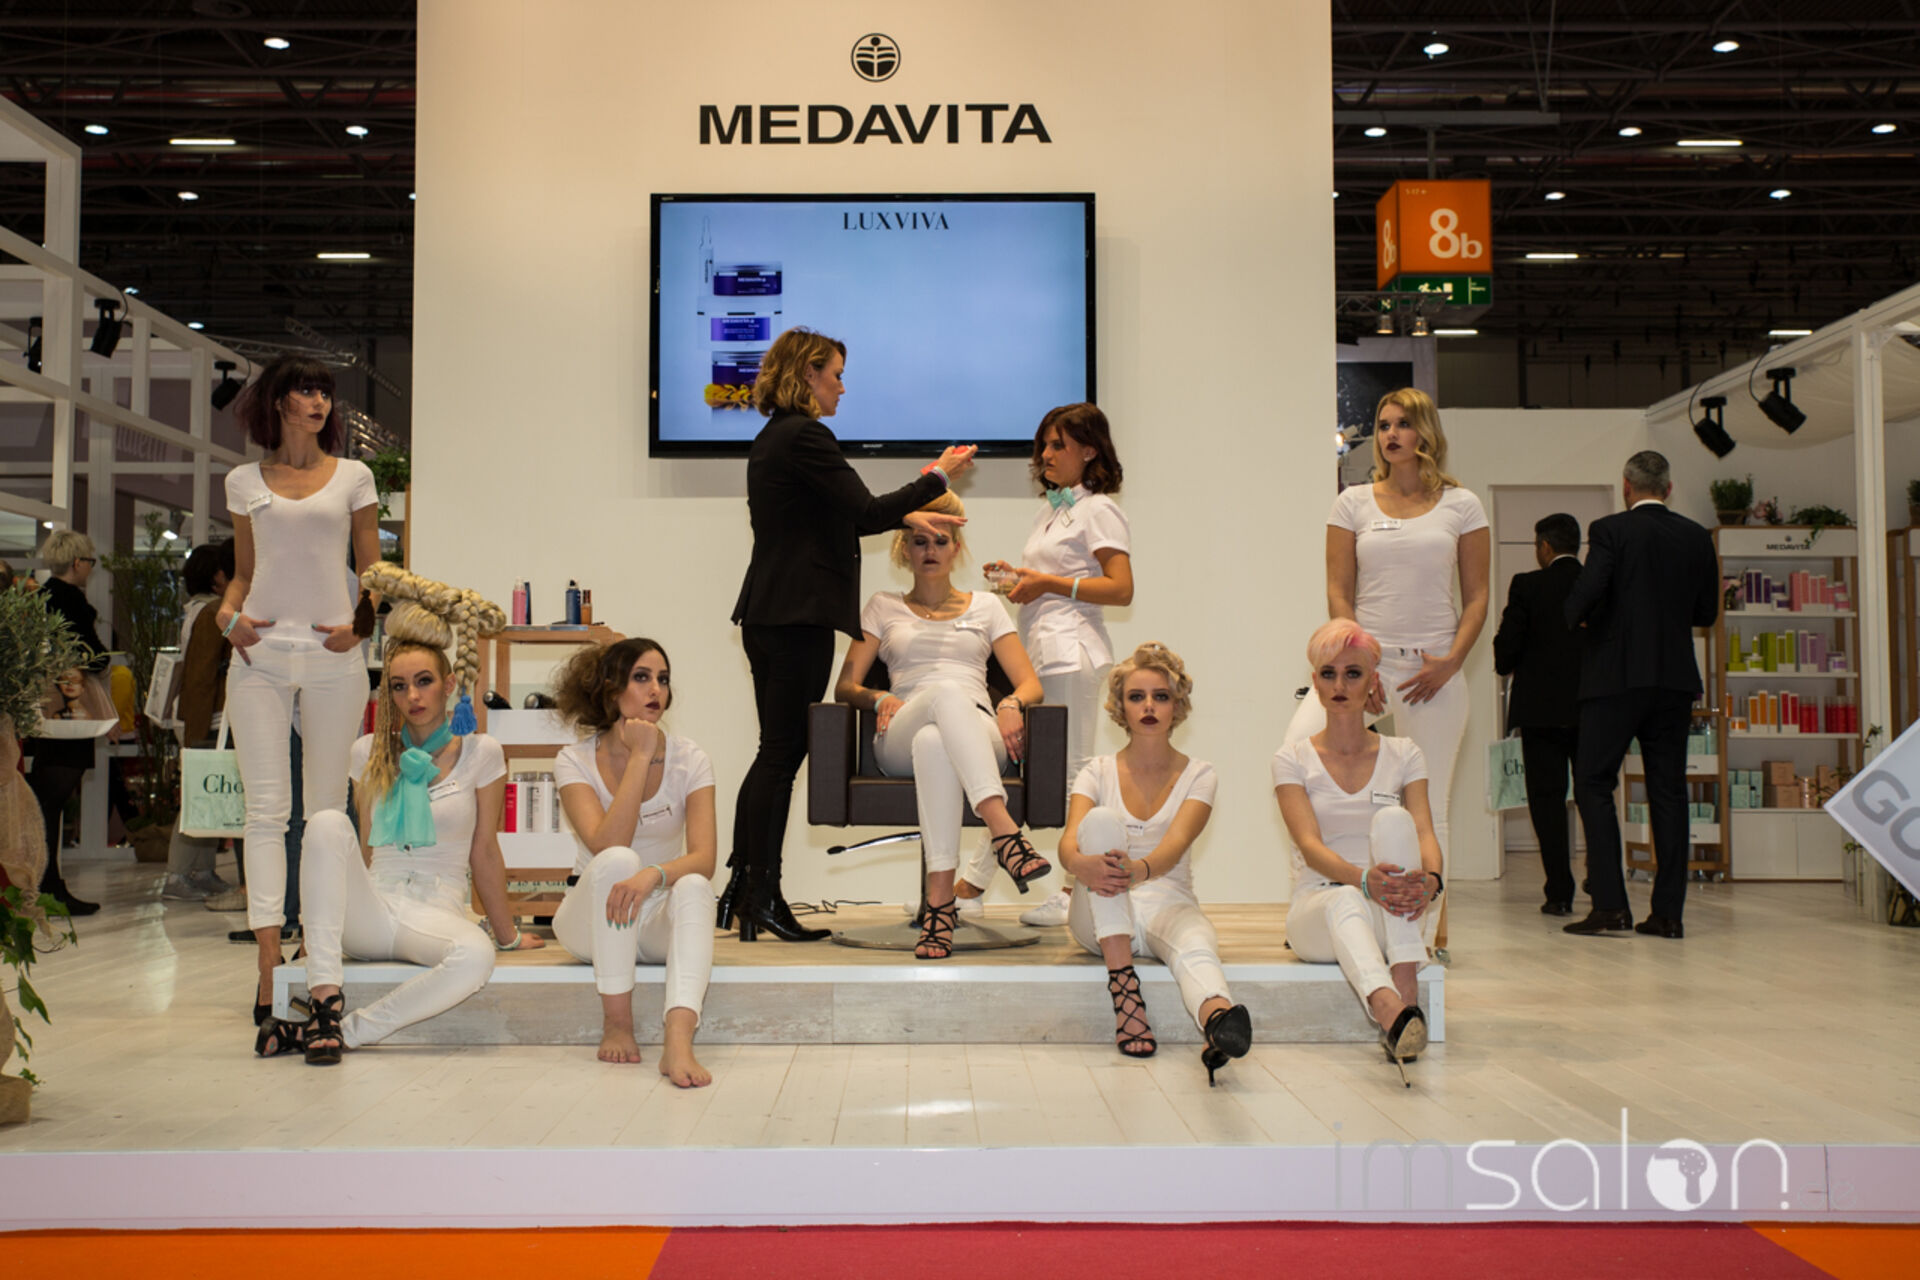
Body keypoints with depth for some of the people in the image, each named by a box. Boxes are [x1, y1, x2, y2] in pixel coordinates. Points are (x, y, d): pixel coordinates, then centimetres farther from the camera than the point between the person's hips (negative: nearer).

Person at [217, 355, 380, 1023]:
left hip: (331, 653, 0)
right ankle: (269, 961, -11)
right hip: (261, 652, 1)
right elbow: (245, 571, 20)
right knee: (266, 808, -7)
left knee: (326, 809, 2)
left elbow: (372, 573, 12)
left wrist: (359, 623, -6)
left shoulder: (353, 477, 10)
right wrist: (228, 612, 0)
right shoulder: (244, 481, 14)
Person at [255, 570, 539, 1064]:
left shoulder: (480, 753, 3)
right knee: (328, 822, -27)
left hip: (436, 910, -2)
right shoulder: (369, 752, 12)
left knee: (476, 956, -38)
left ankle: (347, 1030, -27)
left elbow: (484, 853, 7)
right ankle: (326, 1001, -32)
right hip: (370, 909, 3)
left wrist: (508, 933, 11)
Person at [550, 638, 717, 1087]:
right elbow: (607, 847, -27)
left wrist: (654, 875, -42)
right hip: (593, 922, -1)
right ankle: (616, 1025, -29)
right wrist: (640, 758, -27)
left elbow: (704, 858, -20)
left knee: (694, 887, -32)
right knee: (617, 861, -33)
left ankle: (678, 1039, -52)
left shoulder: (688, 758, -7)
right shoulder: (576, 761, -9)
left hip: (660, 919, 1)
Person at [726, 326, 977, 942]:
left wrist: (907, 514, 19)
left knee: (774, 752, 14)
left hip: (769, 611, 10)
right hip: (800, 614, -10)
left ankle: (741, 890, 18)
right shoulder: (804, 436, -13)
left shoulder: (772, 438, 18)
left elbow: (839, 517, 22)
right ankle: (763, 899, 2)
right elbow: (863, 509, -14)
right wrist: (938, 478, -3)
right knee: (783, 754, -4)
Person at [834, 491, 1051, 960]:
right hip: (900, 741, -1)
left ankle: (939, 898, -51)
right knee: (948, 692, -41)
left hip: (977, 735, 1)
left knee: (933, 742, -42)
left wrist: (1012, 704, -9)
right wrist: (880, 698, -9)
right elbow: (844, 686, 14)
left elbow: (1030, 683, 15)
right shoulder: (884, 607, 25)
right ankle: (1003, 830, -57)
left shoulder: (985, 605, 25)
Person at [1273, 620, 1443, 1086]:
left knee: (1392, 818, -28)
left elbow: (1423, 832, -6)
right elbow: (1309, 845, -12)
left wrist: (1430, 879, -31)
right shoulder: (1293, 759, 4)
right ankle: (1392, 1014, -69)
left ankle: (1406, 992, -43)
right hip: (1318, 910, -1)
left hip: (1393, 919, 1)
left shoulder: (1404, 755, 9)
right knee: (1346, 903, -38)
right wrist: (1362, 878, -34)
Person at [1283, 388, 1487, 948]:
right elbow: (1339, 593, 5)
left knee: (1426, 806, 1)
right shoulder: (1354, 503, 8)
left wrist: (1451, 661, -9)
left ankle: (1423, 930, 11)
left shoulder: (1461, 505, 6)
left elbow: (1477, 597, 6)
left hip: (1433, 669, 0)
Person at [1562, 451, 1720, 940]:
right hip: (1675, 679, 5)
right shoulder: (1697, 537, 7)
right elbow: (1706, 612, 12)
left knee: (1593, 784, 2)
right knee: (1668, 790, 7)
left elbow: (1584, 595, -17)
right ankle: (1668, 911, 7)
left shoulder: (1610, 531, -7)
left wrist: (1572, 617, 4)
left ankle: (1610, 904, -6)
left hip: (1616, 676, -5)